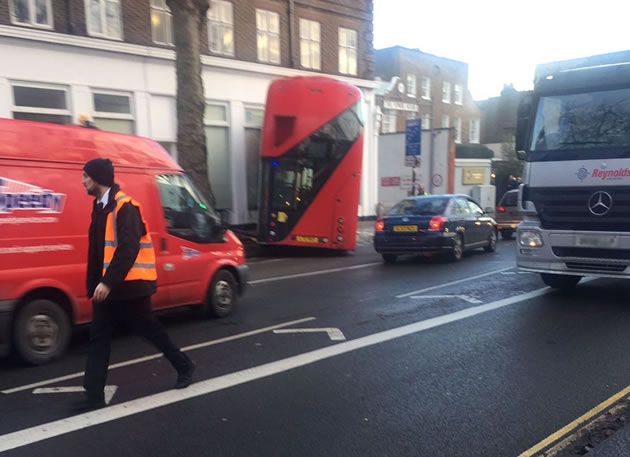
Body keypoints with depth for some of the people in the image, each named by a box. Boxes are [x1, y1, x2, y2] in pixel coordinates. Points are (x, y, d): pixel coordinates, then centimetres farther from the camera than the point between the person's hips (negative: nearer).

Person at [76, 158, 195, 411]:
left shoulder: (125, 207, -15)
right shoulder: (100, 207, 14)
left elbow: (129, 249, -26)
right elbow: (97, 252, 18)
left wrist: (107, 282, -30)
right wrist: (93, 285, 16)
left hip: (129, 285, -8)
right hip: (106, 286, 8)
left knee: (149, 329, 6)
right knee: (98, 336, 4)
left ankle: (184, 365, 28)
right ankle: (94, 395, 9)